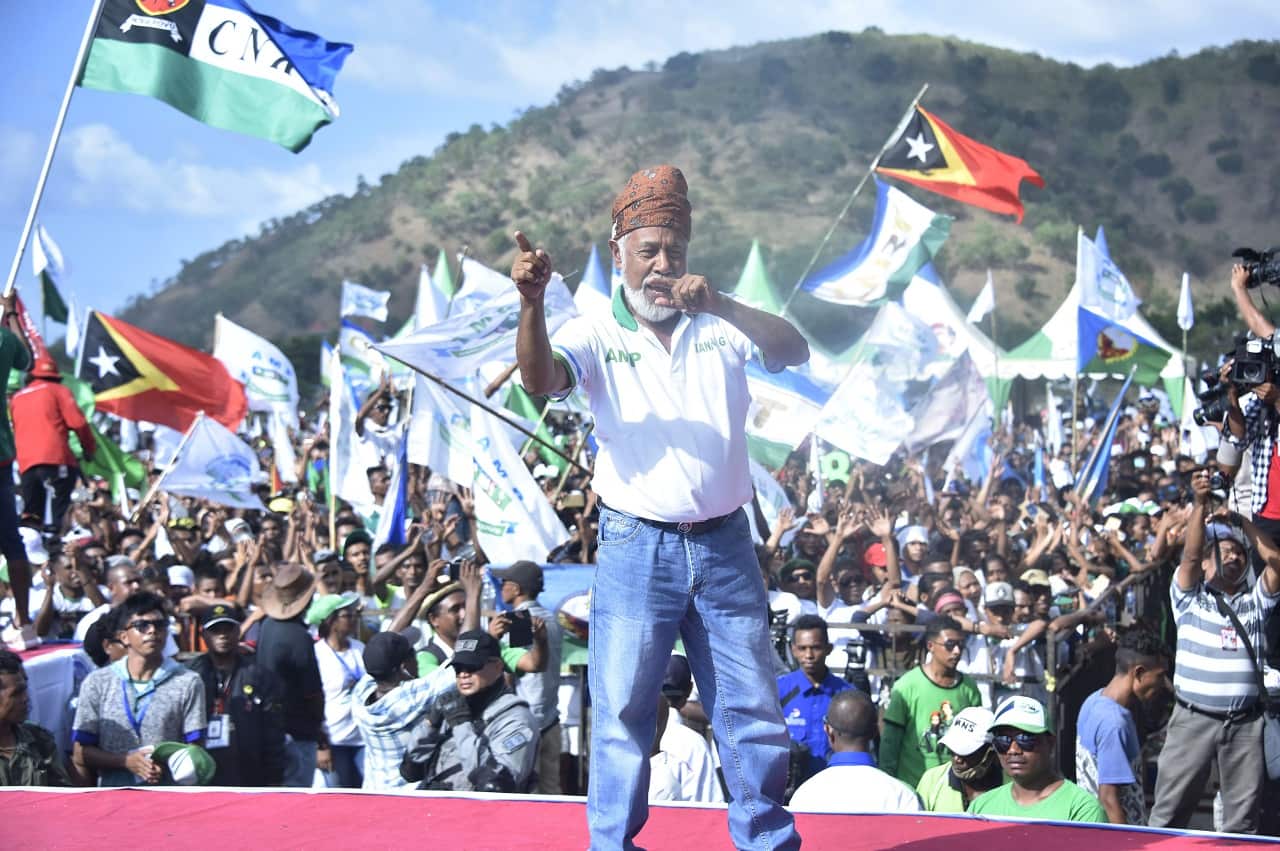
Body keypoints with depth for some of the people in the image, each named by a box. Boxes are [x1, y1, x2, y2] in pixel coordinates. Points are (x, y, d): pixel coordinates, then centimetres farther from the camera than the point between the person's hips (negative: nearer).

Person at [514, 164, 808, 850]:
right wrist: (531, 302, -38)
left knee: (752, 709, 9)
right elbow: (540, 379, -19)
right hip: (636, 548, -2)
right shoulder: (598, 336, 0)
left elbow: (794, 351, -10)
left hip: (725, 544, 2)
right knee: (622, 710, 0)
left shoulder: (719, 326, 6)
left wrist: (719, 305, -25)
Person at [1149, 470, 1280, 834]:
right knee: (1168, 811, -3)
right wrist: (1200, 504, -16)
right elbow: (1190, 554, -7)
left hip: (1244, 722, 2)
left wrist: (1239, 516, 1)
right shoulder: (1191, 597, 9)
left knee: (1243, 818, 2)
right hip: (1194, 718, -2)